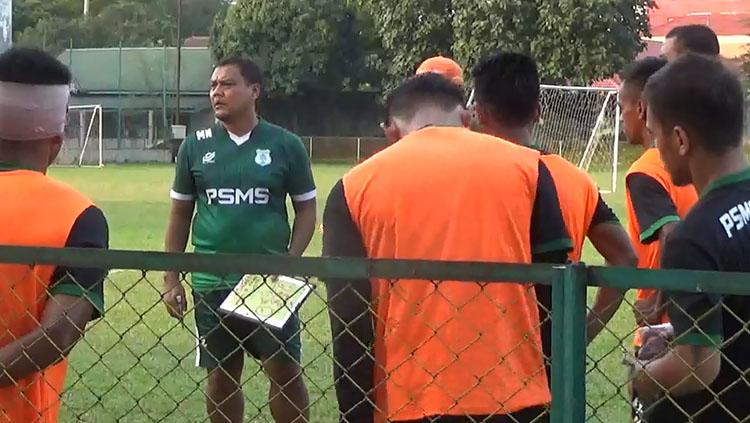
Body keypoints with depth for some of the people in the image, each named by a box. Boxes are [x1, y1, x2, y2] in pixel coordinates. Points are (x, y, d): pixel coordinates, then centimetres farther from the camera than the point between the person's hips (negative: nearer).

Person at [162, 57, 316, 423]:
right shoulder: (196, 146, 3)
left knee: (285, 371, -1)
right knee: (222, 376, 10)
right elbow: (180, 215, 9)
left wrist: (290, 262, -10)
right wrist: (171, 279, 4)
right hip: (212, 283, 2)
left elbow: (306, 208, 4)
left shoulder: (285, 145, -2)